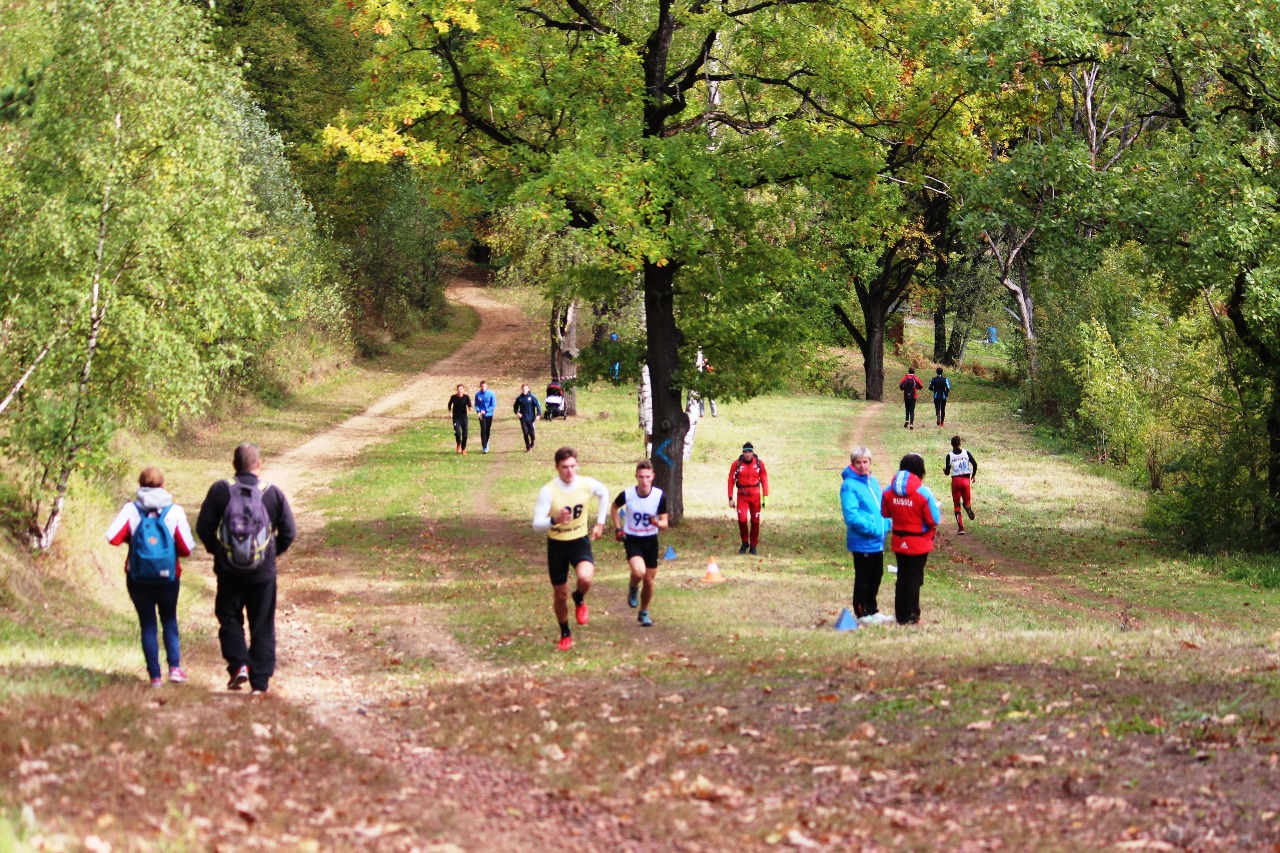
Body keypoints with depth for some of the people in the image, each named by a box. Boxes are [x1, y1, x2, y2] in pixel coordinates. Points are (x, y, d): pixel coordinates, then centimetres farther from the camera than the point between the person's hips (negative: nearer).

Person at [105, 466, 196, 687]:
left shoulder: (131, 510, -7)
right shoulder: (174, 511, -7)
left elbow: (113, 537, -15)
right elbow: (187, 548, -8)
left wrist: (131, 537, 5)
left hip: (138, 579, 0)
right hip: (168, 578, 0)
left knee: (147, 625, 9)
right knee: (169, 621, 18)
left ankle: (155, 676, 4)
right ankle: (175, 666, 0)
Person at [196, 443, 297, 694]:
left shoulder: (220, 490, -5)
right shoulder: (273, 493, -3)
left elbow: (203, 528, -2)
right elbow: (289, 532, 1)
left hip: (229, 571, 0)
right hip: (263, 573, 0)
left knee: (229, 619, 15)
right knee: (262, 627, 7)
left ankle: (238, 664, -5)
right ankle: (260, 682, 5)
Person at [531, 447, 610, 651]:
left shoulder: (587, 484, -11)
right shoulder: (548, 491, -19)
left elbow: (604, 494, 13)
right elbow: (537, 524, -22)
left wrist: (600, 522, 13)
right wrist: (554, 520, -42)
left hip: (580, 541, 0)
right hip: (557, 544, 0)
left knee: (585, 578, -30)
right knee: (560, 594, 10)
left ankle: (580, 600, 8)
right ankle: (565, 635, 35)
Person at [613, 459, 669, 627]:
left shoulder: (659, 496, -14)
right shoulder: (627, 494, -15)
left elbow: (664, 524, -8)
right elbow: (615, 506, 8)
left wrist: (657, 522, -31)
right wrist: (618, 528, 1)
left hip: (651, 540, 2)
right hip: (632, 539, -2)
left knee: (649, 580, 8)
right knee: (639, 572, -27)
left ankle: (644, 613, 33)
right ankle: (633, 588, 10)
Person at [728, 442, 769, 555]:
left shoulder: (759, 463, -2)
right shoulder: (736, 464, -5)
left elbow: (764, 479, 4)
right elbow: (731, 480, 0)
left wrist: (765, 497, -1)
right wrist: (730, 498, -3)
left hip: (755, 495, 1)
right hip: (742, 496, -1)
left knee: (755, 521, 4)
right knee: (742, 519, -15)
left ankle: (753, 546, 18)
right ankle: (745, 542, 7)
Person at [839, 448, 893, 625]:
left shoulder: (873, 482, 11)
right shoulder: (849, 485, -14)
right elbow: (851, 515, -20)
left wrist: (886, 524, 2)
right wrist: (871, 528, -22)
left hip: (878, 541, 8)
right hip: (862, 542, -8)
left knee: (876, 576, 16)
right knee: (863, 578, 1)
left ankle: (872, 610, 28)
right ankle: (862, 613, 11)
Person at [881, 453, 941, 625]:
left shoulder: (889, 491, -6)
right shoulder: (923, 492, -19)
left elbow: (884, 513, 5)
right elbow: (933, 520, -16)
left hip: (899, 542, 4)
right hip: (919, 543, -4)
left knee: (902, 576, 15)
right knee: (915, 577, 4)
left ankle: (901, 616, 19)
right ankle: (912, 616, 7)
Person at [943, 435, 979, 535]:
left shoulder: (949, 456, -5)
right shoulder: (966, 453, -1)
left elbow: (947, 472, -1)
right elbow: (975, 464, -4)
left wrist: (944, 469, 23)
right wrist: (973, 476, 13)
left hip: (955, 480, -1)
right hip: (966, 480, 1)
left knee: (957, 505, 8)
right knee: (967, 500, 16)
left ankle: (961, 527, -1)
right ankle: (968, 507, -24)